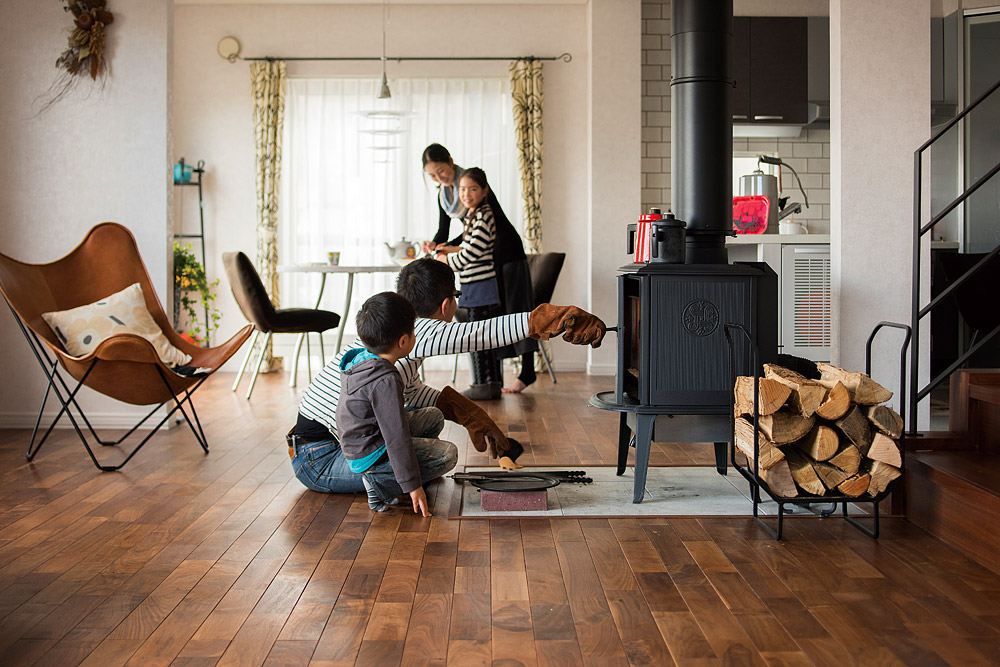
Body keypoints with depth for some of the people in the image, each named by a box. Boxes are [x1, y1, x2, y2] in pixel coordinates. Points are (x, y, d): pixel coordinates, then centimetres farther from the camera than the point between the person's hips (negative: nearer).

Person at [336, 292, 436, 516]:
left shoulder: (359, 358, 0)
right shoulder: (385, 381, -29)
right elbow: (397, 438, -28)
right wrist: (413, 485, -23)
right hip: (370, 455, -9)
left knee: (435, 416, 15)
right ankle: (380, 483, -8)